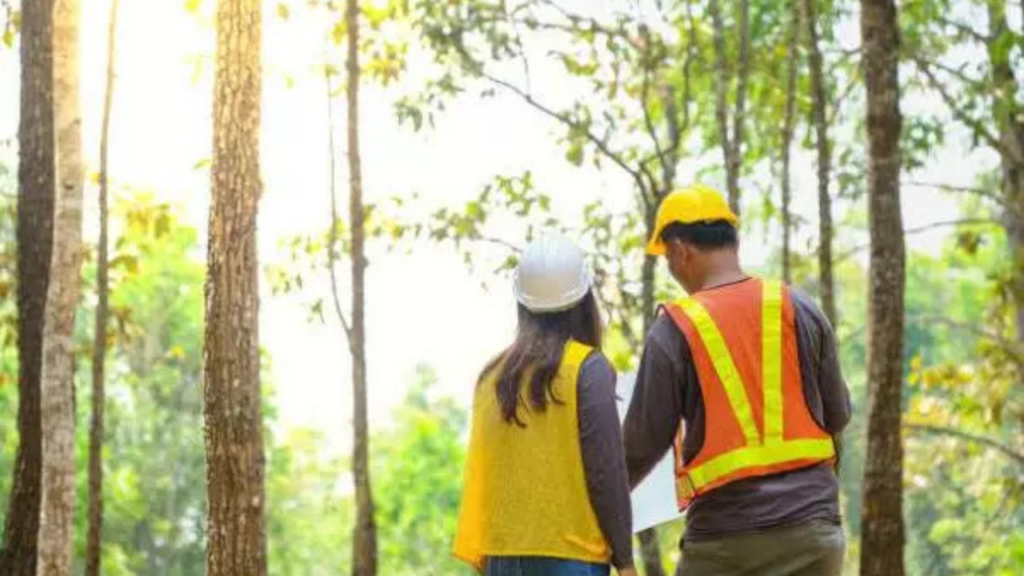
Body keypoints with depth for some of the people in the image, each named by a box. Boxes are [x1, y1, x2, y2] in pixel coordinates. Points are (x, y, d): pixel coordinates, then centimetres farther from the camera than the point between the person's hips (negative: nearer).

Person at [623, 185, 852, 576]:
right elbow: (838, 414, 10)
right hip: (810, 519, 3)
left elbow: (644, 442, -1)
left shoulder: (674, 329, -5)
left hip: (727, 533, -3)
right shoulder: (799, 310, 5)